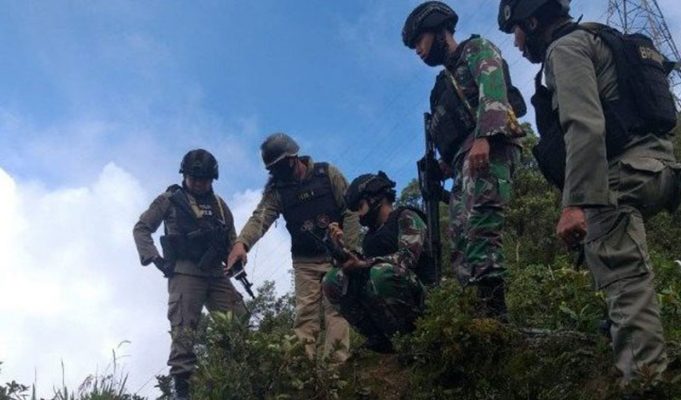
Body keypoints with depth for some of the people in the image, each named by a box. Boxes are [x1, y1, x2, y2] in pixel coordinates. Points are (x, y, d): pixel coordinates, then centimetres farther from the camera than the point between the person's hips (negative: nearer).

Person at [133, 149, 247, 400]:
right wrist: (154, 258, -6)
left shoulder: (218, 204, 19)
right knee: (184, 330, -10)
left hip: (216, 273, 4)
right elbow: (141, 228, 6)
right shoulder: (170, 200, 7)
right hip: (185, 272, -4)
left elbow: (232, 237, 25)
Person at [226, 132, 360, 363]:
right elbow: (260, 218, -14)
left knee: (336, 309, -8)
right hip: (305, 261, 2)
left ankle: (336, 364, -11)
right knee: (305, 313, -4)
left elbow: (349, 210, -3)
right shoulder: (276, 190, 2)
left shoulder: (328, 174, -3)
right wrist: (241, 243, -33)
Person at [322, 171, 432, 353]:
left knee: (381, 272, -36)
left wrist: (364, 264, -24)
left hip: (416, 293, -7)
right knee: (332, 280, -8)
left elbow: (408, 256, -18)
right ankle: (378, 337, -8)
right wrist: (341, 247, -1)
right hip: (378, 301, 7)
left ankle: (412, 334, -17)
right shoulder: (372, 234, 22)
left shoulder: (406, 217, 0)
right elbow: (356, 266, 13)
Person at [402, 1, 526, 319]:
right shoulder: (447, 83, 37)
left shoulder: (476, 50, 13)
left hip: (488, 148, -9)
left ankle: (493, 314, -38)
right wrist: (443, 166, 11)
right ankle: (487, 314, -12)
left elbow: (492, 88, -8)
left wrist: (483, 136, -24)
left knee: (479, 228, -26)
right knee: (461, 239, -3)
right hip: (464, 162, 9)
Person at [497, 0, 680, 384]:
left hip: (622, 173, -10)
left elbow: (585, 126, -17)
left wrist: (576, 203, -24)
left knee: (625, 277, -15)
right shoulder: (600, 41, 29)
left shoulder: (565, 47, -2)